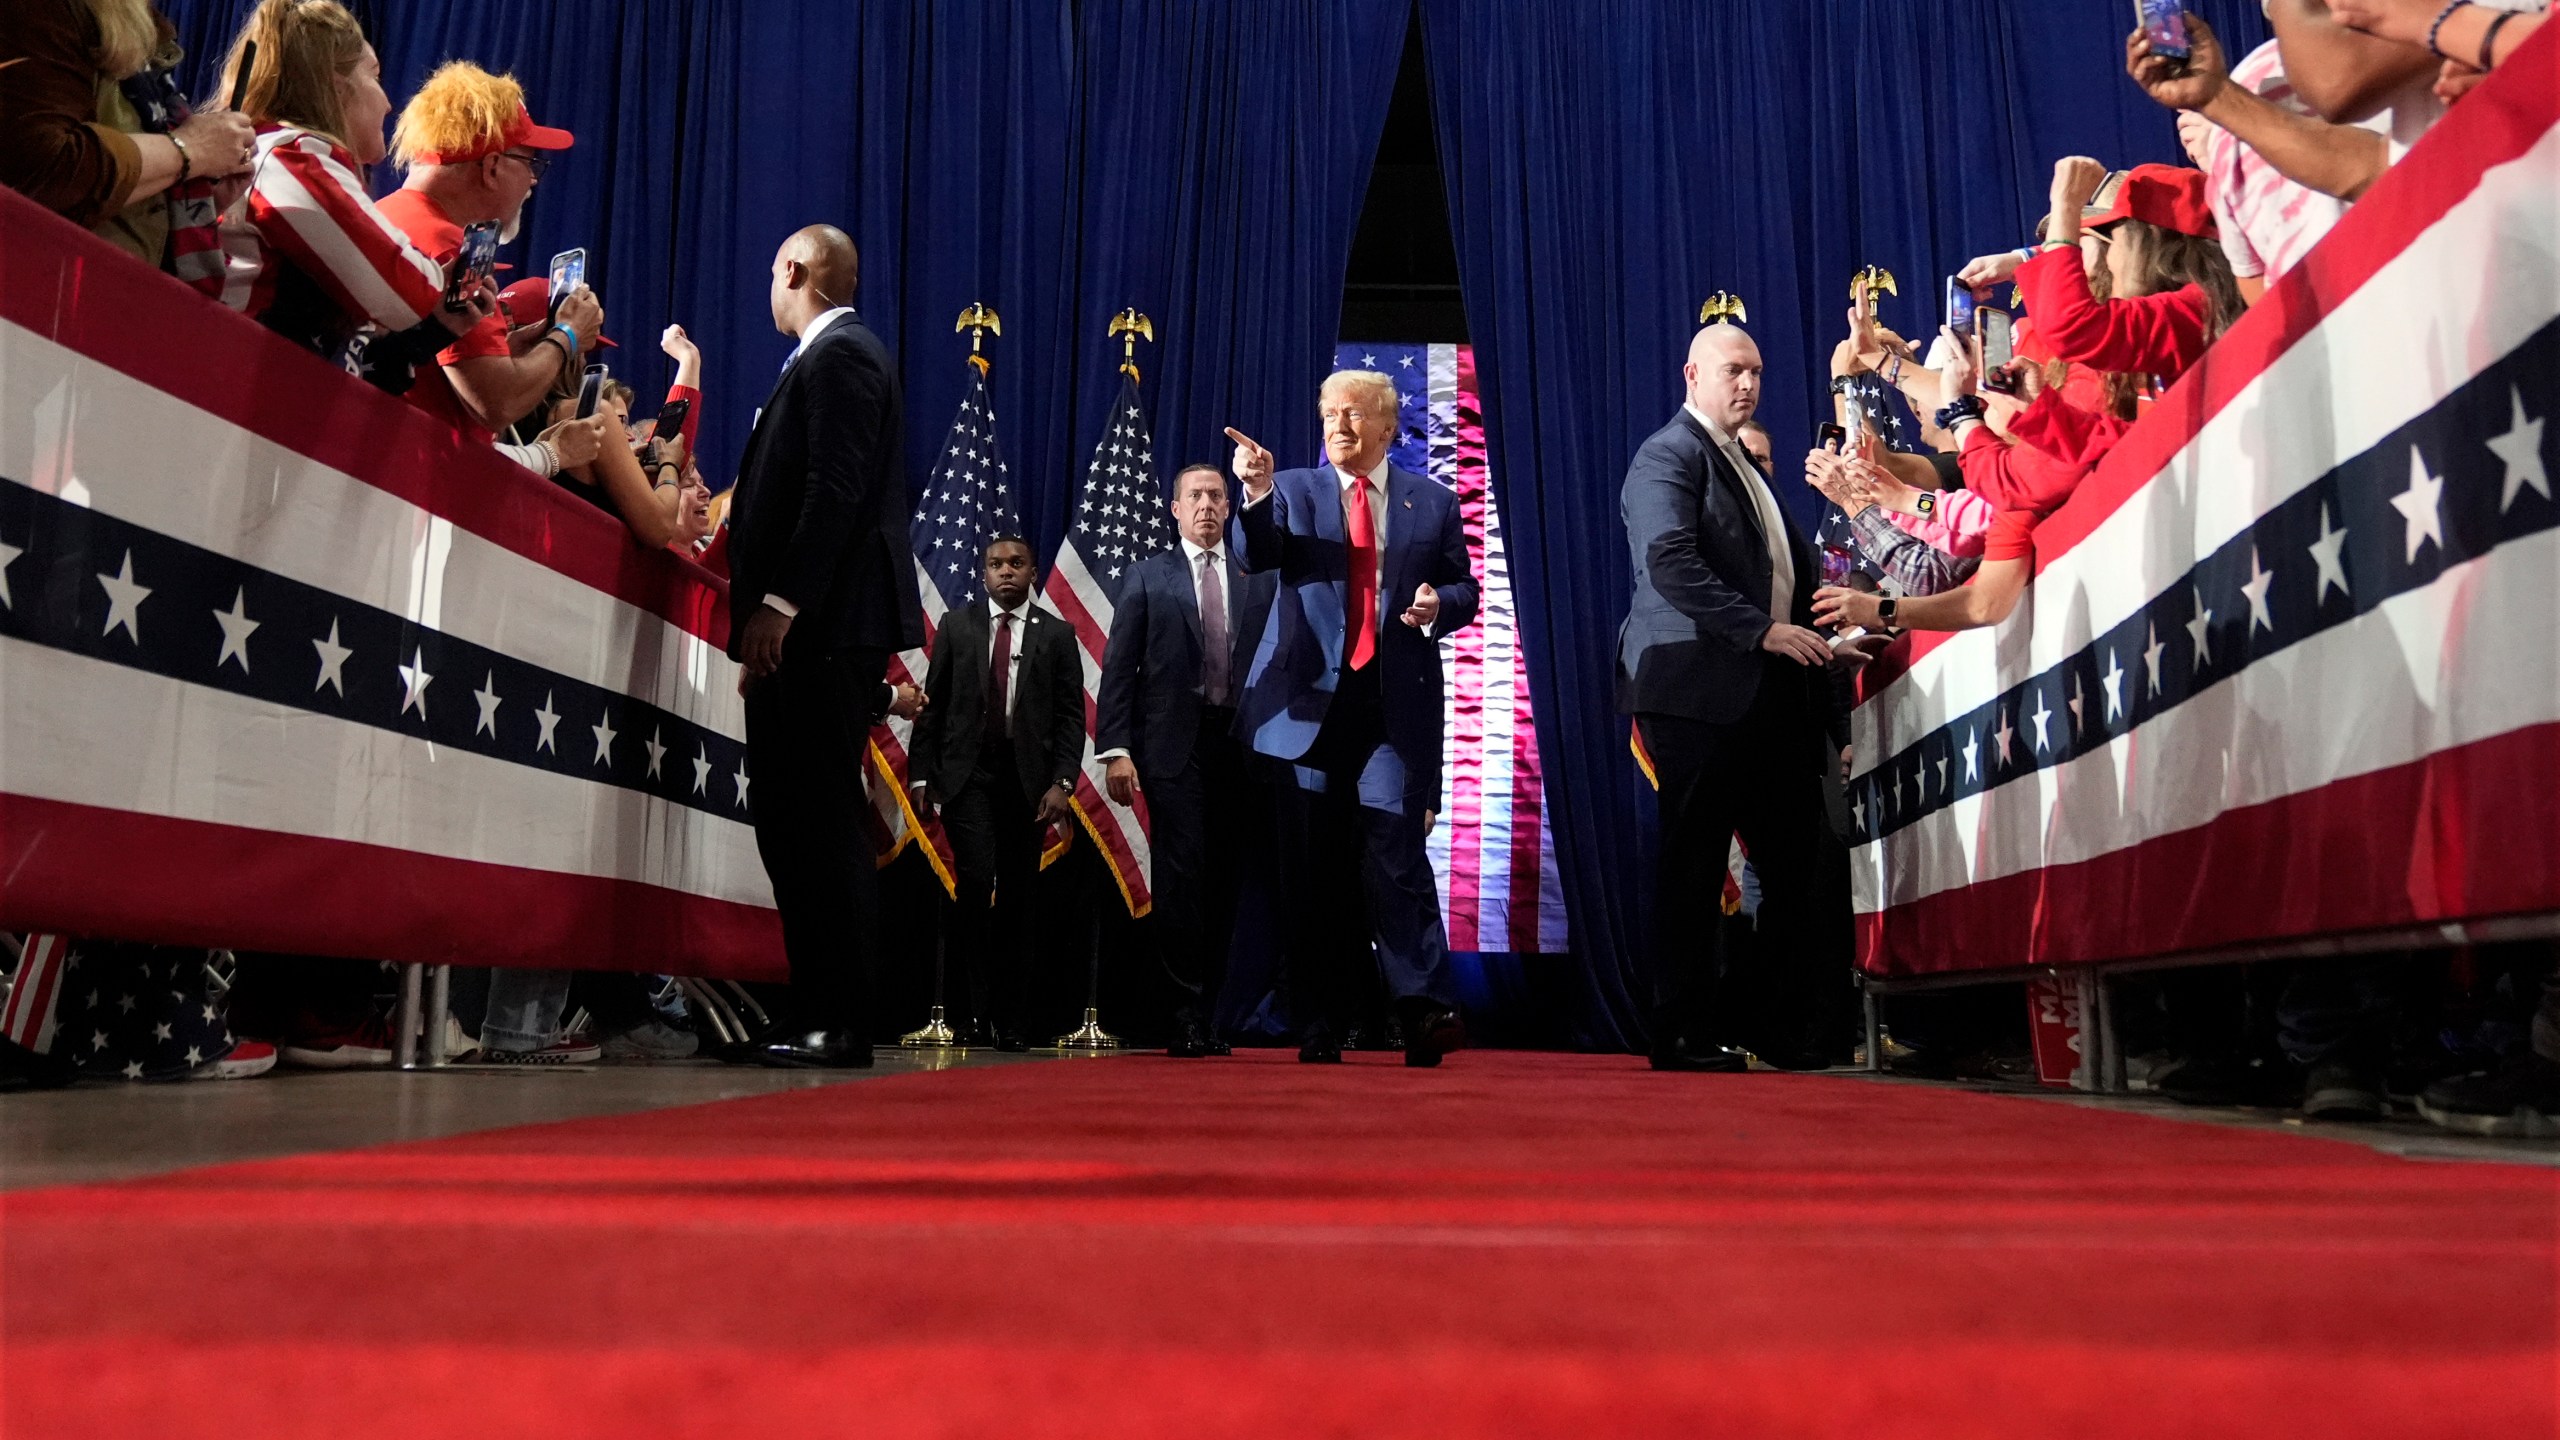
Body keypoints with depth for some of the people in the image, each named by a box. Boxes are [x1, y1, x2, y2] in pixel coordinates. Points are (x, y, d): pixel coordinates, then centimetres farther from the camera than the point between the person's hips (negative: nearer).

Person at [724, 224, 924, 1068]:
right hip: (813, 629, 10)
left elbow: (836, 491, -18)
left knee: (819, 824, -9)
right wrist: (768, 613, 19)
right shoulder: (836, 356, 24)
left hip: (822, 626, -10)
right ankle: (824, 1015, 11)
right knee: (795, 822, 8)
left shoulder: (838, 355, -6)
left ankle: (842, 1026, -5)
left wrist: (778, 605, -21)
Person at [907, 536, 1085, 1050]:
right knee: (976, 879, -17)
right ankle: (977, 1007, -9)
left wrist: (1062, 782, -8)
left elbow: (1071, 716, 4)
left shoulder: (1057, 635, 8)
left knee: (1016, 897, 3)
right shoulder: (956, 626, 10)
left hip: (1028, 780, 0)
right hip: (967, 775, 0)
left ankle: (1009, 1019, 10)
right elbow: (933, 705, 9)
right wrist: (921, 774, 1)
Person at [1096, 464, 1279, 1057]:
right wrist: (1115, 748, -5)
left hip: (1240, 743, 2)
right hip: (1173, 746, -2)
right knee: (1181, 877, -8)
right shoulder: (1148, 576, 9)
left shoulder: (1260, 578, 14)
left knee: (1224, 879, 3)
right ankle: (1187, 1016, -3)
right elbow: (1118, 668, 3)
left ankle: (1204, 1016, 11)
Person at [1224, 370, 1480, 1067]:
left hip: (1396, 703, -1)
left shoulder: (1433, 502, 12)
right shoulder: (1292, 491, 10)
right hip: (1310, 699, 1)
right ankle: (1320, 1028, 10)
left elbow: (1463, 588, 15)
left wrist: (1439, 604, -8)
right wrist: (1256, 495, -26)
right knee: (1314, 870, 3)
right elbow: (1255, 557, -8)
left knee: (1394, 849, -14)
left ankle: (1426, 1008, -8)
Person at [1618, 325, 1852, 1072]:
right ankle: (1684, 1032, 5)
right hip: (1701, 688, -9)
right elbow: (1670, 564, -19)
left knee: (1803, 864, 7)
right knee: (1694, 862, -3)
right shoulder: (1668, 456, -4)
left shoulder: (1744, 465, 25)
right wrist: (1764, 629, -21)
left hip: (1767, 694, 9)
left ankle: (1792, 1025, 15)